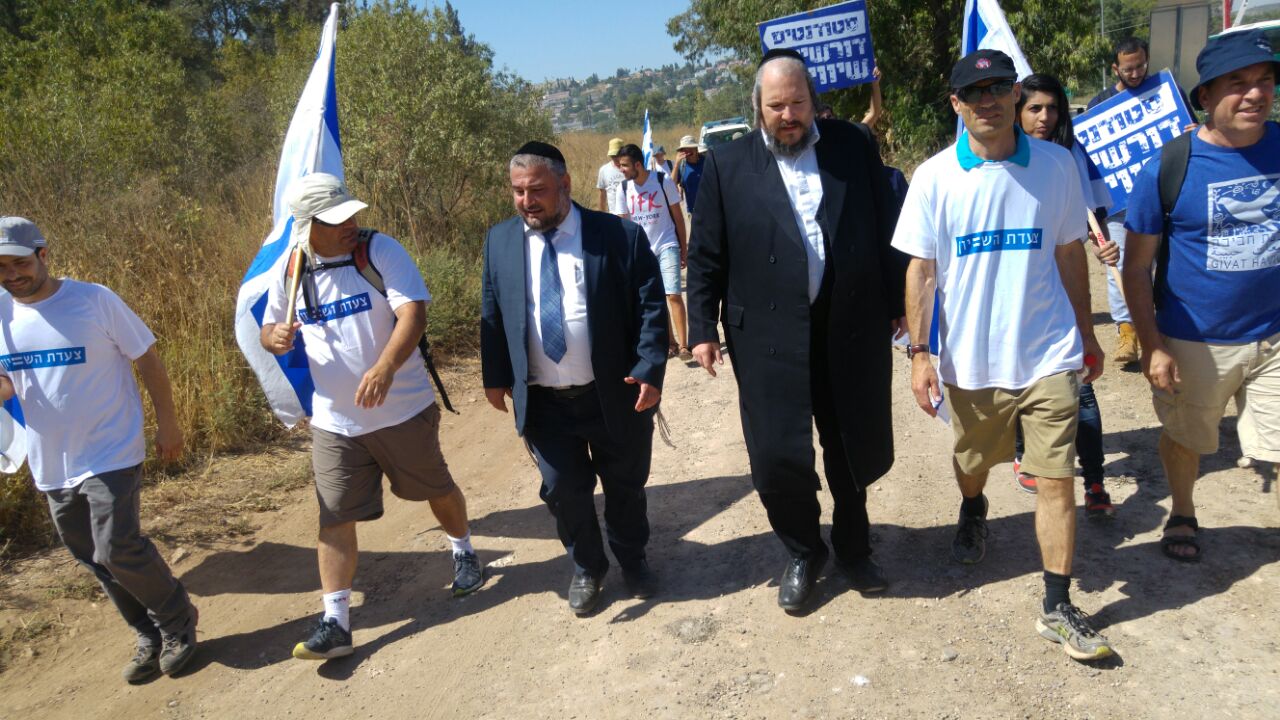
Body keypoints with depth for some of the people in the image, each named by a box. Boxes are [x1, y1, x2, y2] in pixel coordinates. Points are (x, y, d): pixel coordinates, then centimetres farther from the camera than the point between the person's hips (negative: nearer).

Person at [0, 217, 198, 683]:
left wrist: (168, 425, -5)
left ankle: (179, 620, 13)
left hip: (110, 455, -6)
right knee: (90, 557, 12)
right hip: (50, 464, 6)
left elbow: (147, 361, -5)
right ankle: (150, 635, 29)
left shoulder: (94, 300, -12)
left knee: (117, 548, -12)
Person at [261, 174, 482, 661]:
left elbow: (413, 313, -24)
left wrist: (385, 368, -40)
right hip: (333, 421, 3)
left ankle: (464, 552, 45)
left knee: (437, 489, 16)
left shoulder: (381, 250, -13)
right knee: (335, 518, 2)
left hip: (404, 409, -2)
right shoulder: (291, 273, -1)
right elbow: (270, 331, 12)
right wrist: (276, 338, -15)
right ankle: (335, 622, 12)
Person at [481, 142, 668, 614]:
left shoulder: (621, 236, -9)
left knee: (626, 485, 15)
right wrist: (495, 376, 5)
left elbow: (651, 308, -8)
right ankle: (586, 567, 37)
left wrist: (649, 370, -17)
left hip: (614, 395, -2)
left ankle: (633, 559, 42)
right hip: (543, 401, 2)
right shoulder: (499, 241, 2)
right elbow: (492, 313, 9)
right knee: (563, 489, 11)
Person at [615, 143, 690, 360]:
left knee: (673, 295, -13)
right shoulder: (623, 188, 0)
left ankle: (683, 345, -7)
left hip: (667, 246, -3)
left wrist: (684, 248, 0)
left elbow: (678, 215, -1)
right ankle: (670, 342, 18)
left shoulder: (663, 181, -9)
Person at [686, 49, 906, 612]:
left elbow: (886, 230, 7)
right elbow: (705, 257, 1)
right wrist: (703, 329, -3)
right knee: (777, 459, 1)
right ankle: (802, 554, 29)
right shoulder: (727, 165, 1)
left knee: (856, 449, 13)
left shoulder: (855, 147, 4)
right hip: (769, 338, -1)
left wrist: (898, 303, 6)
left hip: (853, 329, 2)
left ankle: (852, 547, 39)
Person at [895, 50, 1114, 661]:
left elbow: (1070, 254, 8)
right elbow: (921, 270, -3)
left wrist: (1086, 333, 12)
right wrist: (919, 352, -7)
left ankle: (1058, 608, 12)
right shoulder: (935, 177, -5)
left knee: (1056, 479, -1)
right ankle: (972, 511, 54)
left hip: (1048, 352, 0)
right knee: (972, 461, 19)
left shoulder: (1055, 165, -1)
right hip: (969, 357, 0)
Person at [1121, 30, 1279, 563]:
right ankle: (1183, 517, 45)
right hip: (1193, 343, -1)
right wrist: (1152, 346, -12)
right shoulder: (1169, 167, -13)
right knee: (1184, 440, 18)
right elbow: (1137, 267, -8)